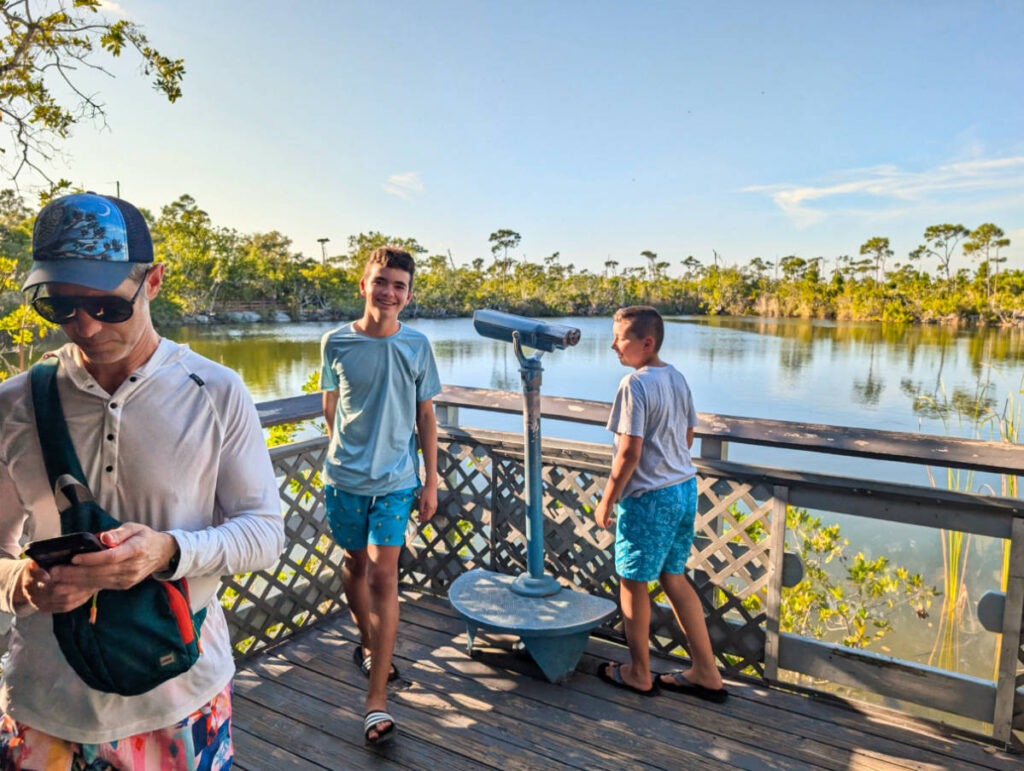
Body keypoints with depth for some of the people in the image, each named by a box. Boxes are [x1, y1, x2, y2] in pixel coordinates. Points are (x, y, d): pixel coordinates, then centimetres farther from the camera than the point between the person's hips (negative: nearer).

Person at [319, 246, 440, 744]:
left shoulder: (416, 346, -3)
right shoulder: (336, 342, -3)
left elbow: (425, 416, 2)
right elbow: (331, 407, 11)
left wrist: (431, 482, 1)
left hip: (396, 480, -1)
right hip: (343, 478, 1)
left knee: (382, 575, -6)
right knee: (356, 564, 16)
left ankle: (377, 700, 1)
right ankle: (368, 644, 44)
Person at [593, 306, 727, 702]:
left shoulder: (635, 384, -19)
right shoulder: (677, 377, 7)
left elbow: (630, 452, -21)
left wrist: (607, 501, -11)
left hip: (648, 497, -8)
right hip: (685, 488, 9)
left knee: (633, 582, 9)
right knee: (673, 578, 19)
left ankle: (639, 674, 25)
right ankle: (707, 673, 26)